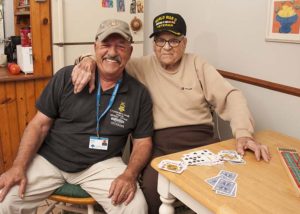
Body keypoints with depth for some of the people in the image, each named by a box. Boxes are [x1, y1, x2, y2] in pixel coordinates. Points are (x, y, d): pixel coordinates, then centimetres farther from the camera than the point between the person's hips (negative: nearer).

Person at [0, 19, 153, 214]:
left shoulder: (139, 94, -3)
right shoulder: (67, 77, -4)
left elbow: (143, 141, 1)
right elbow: (40, 124, -1)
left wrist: (129, 175, -17)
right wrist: (19, 166, -12)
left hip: (101, 164, 0)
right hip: (49, 158, 1)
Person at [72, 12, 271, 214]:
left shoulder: (197, 64, 10)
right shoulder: (142, 66, 9)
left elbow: (231, 96, 2)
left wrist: (243, 133, -15)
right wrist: (89, 60, -20)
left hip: (201, 140, 2)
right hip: (160, 144, -1)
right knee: (152, 189, -28)